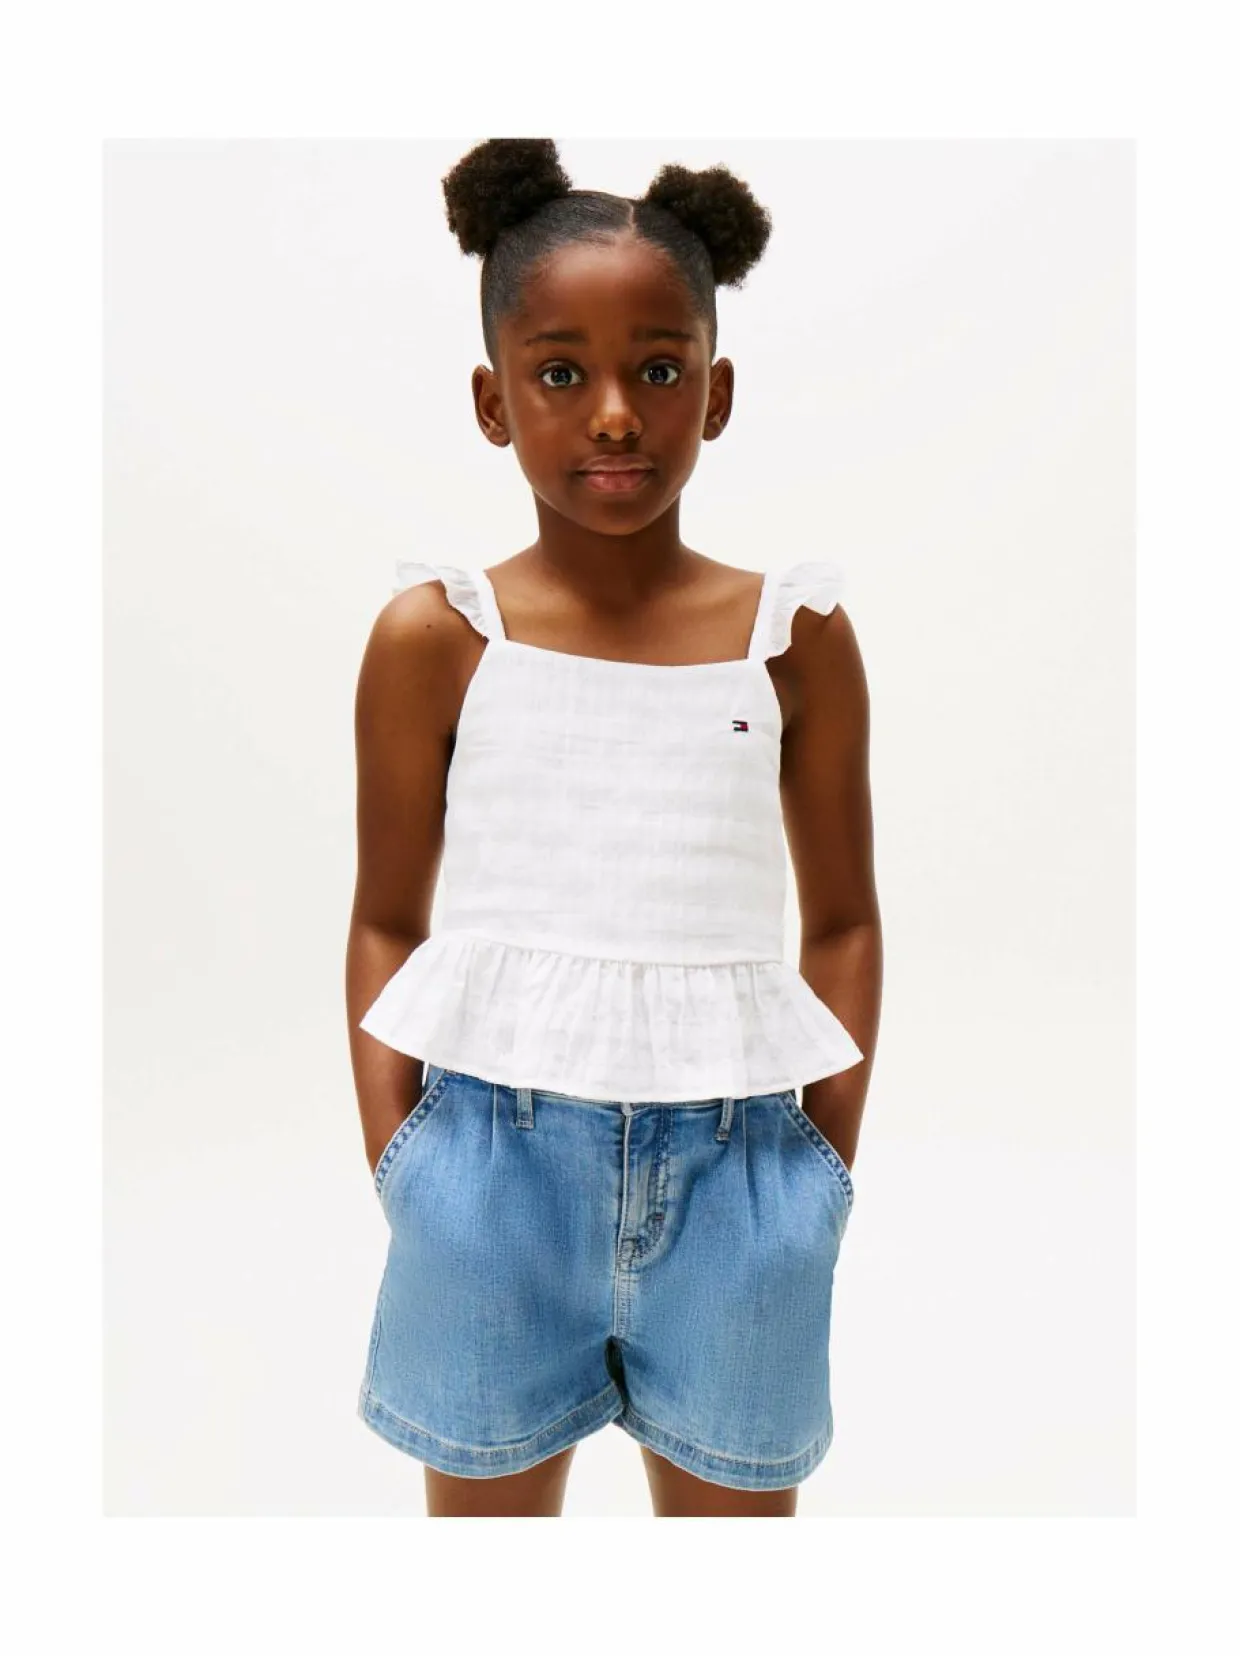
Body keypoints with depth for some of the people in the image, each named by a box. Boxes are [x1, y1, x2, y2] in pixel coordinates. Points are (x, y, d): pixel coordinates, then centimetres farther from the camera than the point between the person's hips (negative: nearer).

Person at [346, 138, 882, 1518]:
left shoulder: (795, 633, 0)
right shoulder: (436, 635, -3)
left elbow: (843, 919, 5)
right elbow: (386, 923, 2)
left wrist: (825, 1164, 1)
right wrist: (396, 1167, -4)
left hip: (732, 1159, 1)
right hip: (494, 1148, 0)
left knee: (738, 1505, 20)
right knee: (485, 1506, 19)